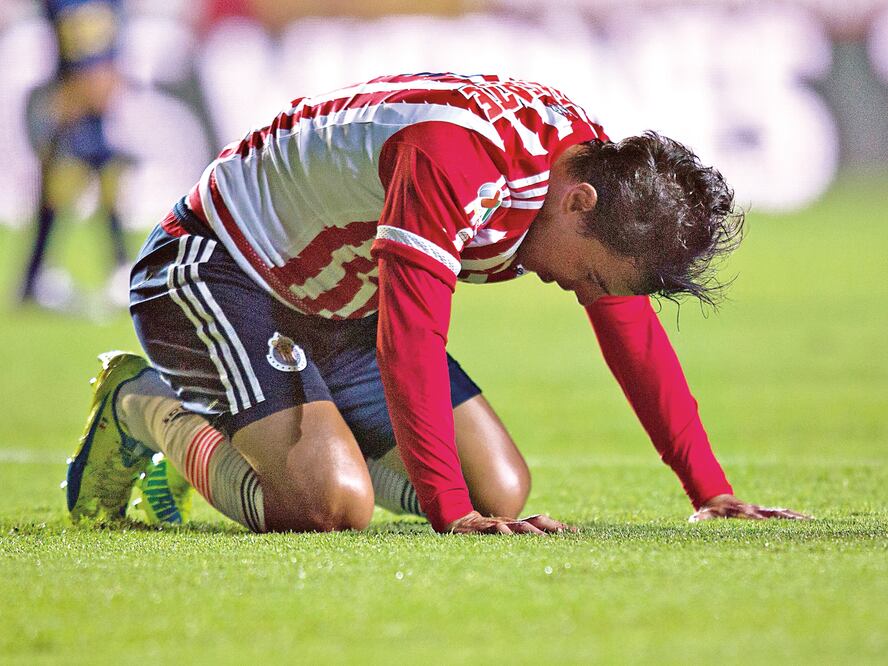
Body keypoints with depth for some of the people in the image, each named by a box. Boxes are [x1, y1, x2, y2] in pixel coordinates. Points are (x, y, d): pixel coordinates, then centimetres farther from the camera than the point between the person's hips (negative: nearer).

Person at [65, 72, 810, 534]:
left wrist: (712, 490, -4)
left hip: (344, 312, 9)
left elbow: (634, 334, 1)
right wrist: (451, 512, -43)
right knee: (332, 502, -29)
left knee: (502, 490, 2)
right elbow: (411, 336, -40)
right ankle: (149, 410, -1)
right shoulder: (456, 153, -36)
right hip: (216, 271, -9)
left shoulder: (596, 163, -7)